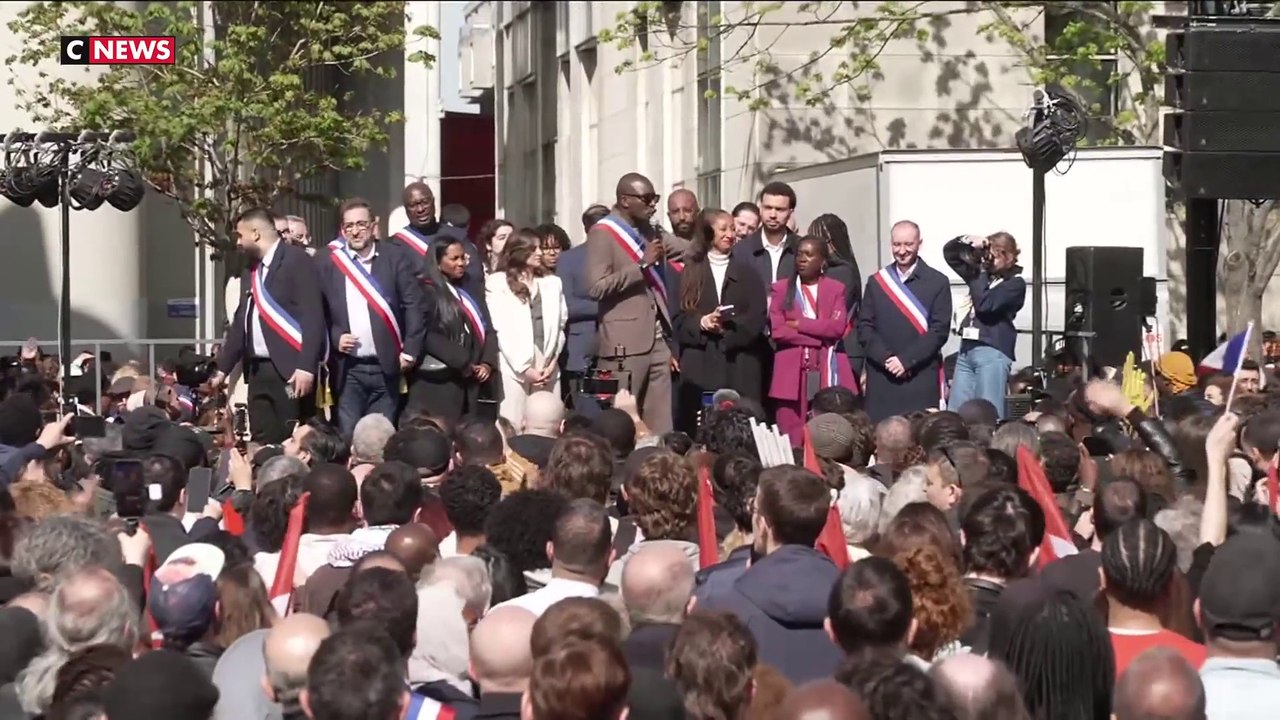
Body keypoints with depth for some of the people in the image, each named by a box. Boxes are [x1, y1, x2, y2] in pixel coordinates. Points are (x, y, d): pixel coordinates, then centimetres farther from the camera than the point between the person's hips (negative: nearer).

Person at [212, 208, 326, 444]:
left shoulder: (296, 260, -7)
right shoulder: (250, 270, 18)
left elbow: (312, 316, -15)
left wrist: (306, 366, -22)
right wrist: (223, 369, 24)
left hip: (290, 370, -8)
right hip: (258, 370, 8)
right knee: (262, 444, 6)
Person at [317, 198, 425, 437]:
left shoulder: (395, 259, 3)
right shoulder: (327, 262, 4)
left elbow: (414, 306, 0)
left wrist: (410, 352, -7)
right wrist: (334, 338, -10)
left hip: (386, 367, 0)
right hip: (347, 370, 0)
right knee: (348, 437, -3)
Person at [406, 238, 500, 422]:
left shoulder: (470, 292, 17)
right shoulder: (427, 292, -4)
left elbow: (488, 329, 15)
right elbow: (427, 335, -13)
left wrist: (487, 363, -2)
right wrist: (462, 362, -11)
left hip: (471, 382, 6)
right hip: (439, 383, -6)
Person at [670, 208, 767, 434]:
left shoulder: (744, 271, 10)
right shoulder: (691, 271, 10)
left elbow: (758, 316, 1)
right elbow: (678, 317, 4)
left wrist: (728, 327, -13)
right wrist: (702, 323, -14)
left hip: (739, 364, 0)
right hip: (699, 363, 0)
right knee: (698, 426, -5)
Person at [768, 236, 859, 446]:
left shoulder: (836, 289, 10)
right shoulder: (781, 289, 9)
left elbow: (837, 327, -5)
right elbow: (778, 331, -4)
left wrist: (799, 324, -8)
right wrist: (820, 339, -7)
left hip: (827, 372, 0)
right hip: (793, 371, 0)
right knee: (791, 438, -4)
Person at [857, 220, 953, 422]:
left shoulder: (938, 282, 2)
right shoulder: (876, 282, 12)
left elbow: (939, 331, -4)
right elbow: (864, 327, 8)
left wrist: (906, 360, -11)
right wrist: (885, 358, -8)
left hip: (921, 379, -3)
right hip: (881, 379, 3)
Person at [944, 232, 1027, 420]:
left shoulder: (1015, 283, -4)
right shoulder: (982, 273, 16)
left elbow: (984, 304, -17)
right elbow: (949, 252, 22)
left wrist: (982, 272, -7)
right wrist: (967, 241, 2)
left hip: (992, 352, -7)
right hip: (966, 349, 7)